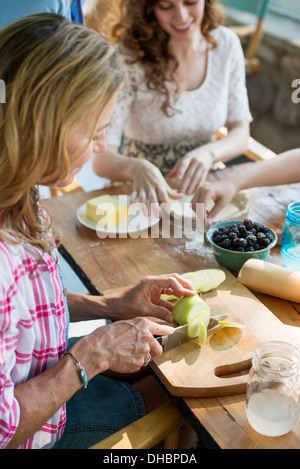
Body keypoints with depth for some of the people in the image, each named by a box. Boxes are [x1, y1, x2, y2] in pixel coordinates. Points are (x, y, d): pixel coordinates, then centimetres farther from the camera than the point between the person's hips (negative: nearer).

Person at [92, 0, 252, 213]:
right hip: (144, 195, -1)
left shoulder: (226, 43, -2)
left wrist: (208, 153, -24)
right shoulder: (129, 56, -16)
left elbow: (240, 133, -1)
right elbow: (101, 158, -23)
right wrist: (137, 168, -46)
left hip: (203, 186, 2)